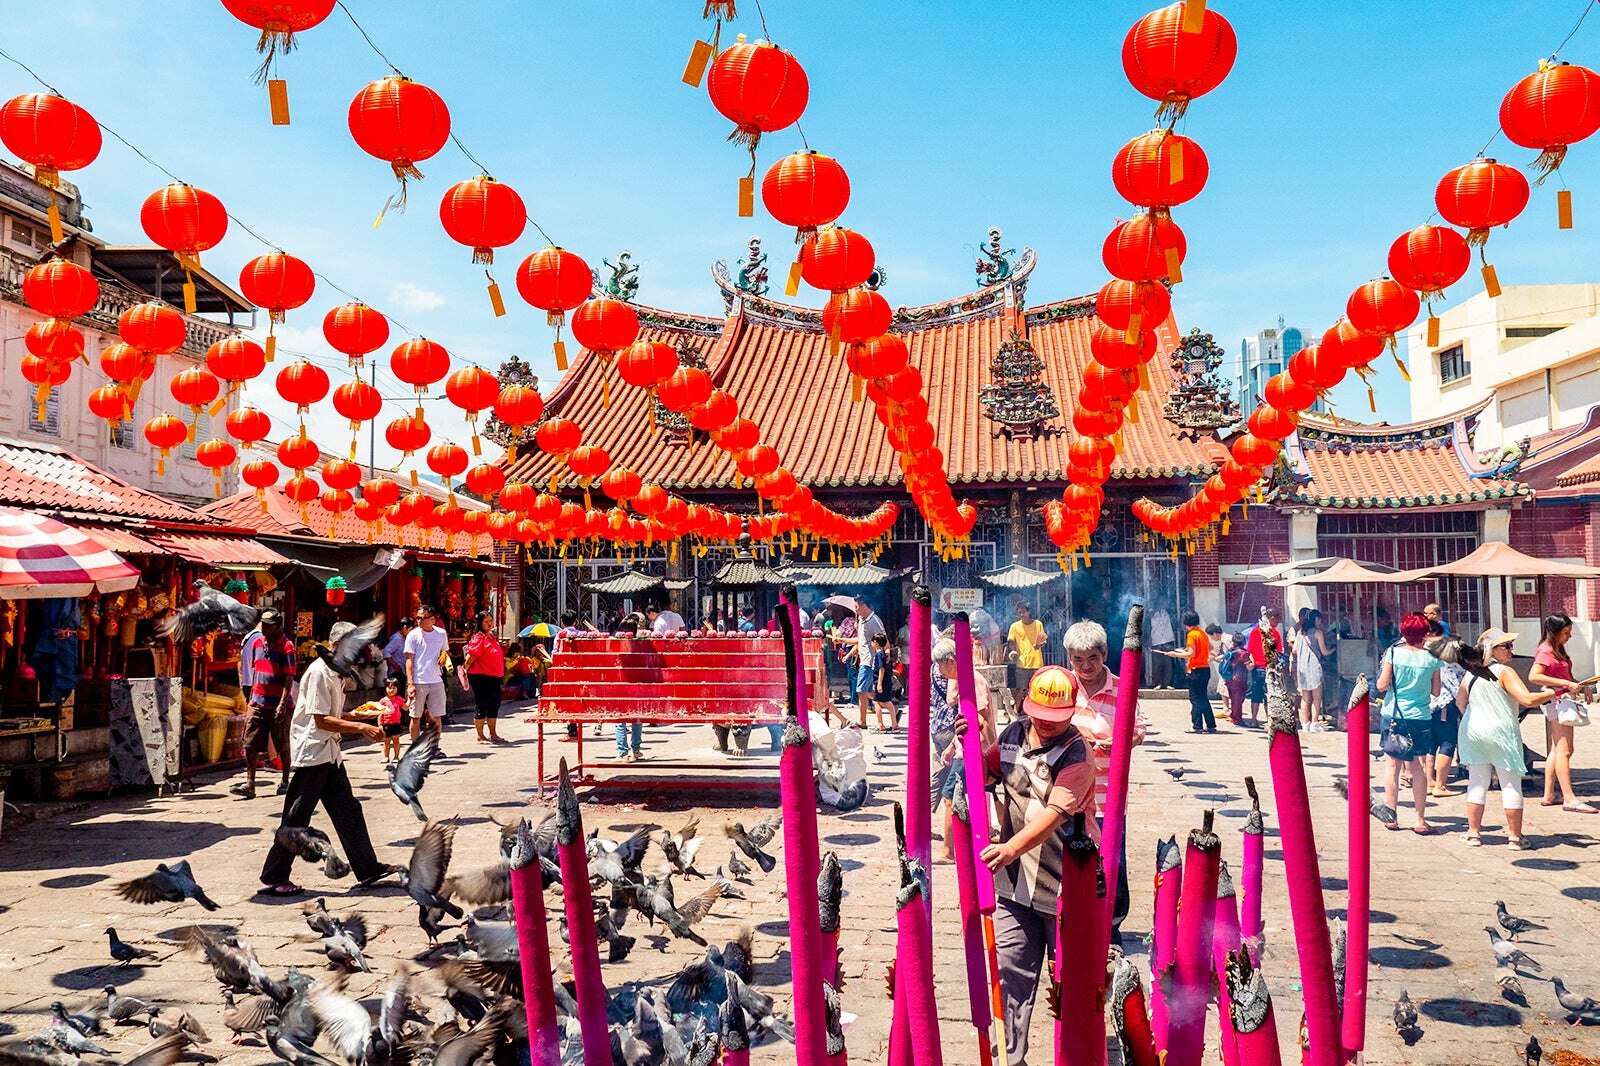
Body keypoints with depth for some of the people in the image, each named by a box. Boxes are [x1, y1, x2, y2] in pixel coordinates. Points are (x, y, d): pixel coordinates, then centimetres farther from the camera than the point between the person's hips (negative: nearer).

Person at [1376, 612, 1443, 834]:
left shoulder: (1393, 653, -6)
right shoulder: (1431, 659, -3)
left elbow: (1382, 686, -6)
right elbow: (1436, 692, 3)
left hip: (1394, 715, 0)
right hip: (1421, 717, 0)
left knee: (1393, 766, 8)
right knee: (1418, 768, 3)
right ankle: (1420, 820, 4)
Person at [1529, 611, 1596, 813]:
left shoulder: (1558, 650, 16)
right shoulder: (1545, 651, -13)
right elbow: (1534, 676, -26)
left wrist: (1578, 686, 10)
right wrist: (1566, 683, -26)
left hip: (1564, 700, 10)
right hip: (1557, 700, -10)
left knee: (1557, 750, 13)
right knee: (1564, 751, -12)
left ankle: (1548, 796, 18)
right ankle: (1570, 800, -14)